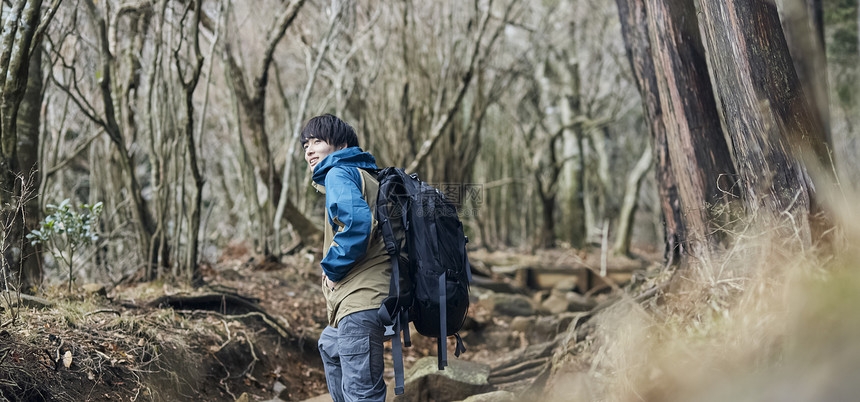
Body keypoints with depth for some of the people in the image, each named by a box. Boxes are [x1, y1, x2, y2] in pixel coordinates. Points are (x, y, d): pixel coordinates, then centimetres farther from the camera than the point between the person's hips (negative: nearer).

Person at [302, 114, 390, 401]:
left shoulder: (338, 173, -5)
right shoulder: (364, 174, 25)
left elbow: (358, 221, -25)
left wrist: (332, 268, -12)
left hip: (361, 299, -11)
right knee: (330, 347, 36)